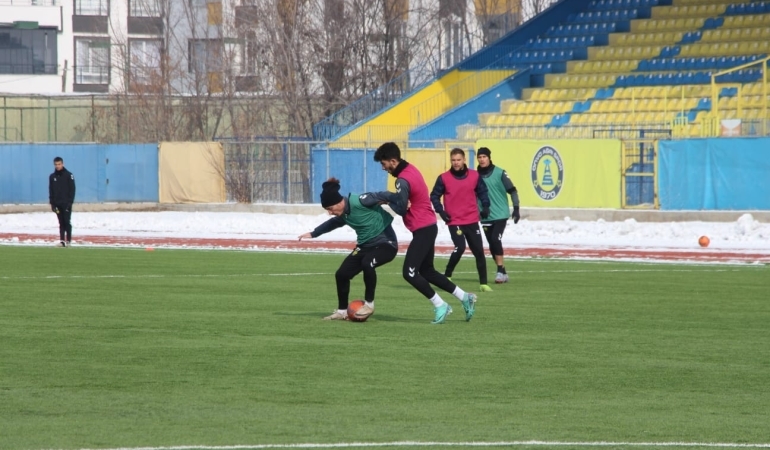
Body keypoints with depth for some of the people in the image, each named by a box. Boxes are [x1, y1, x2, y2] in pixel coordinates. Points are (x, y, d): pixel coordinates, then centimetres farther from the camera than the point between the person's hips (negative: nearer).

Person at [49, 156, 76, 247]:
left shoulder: (68, 175, -2)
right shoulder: (52, 176, 9)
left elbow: (72, 189, -4)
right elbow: (51, 191, 11)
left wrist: (70, 201, -11)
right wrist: (52, 203, 4)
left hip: (66, 203, -4)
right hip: (57, 204, 4)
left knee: (67, 222, -4)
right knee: (61, 223, 4)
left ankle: (68, 240, -1)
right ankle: (62, 241, 3)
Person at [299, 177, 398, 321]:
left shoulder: (360, 202, -23)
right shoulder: (343, 214, 2)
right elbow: (334, 223, 24)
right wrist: (313, 234, 34)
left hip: (386, 243, -8)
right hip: (365, 245, 9)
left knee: (367, 263, -35)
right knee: (342, 274, -1)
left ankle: (369, 304, -16)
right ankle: (342, 311, 17)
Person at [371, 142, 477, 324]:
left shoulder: (403, 180, -21)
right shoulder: (410, 169, 9)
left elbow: (401, 209, -19)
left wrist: (385, 200, -1)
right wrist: (378, 196, 1)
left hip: (422, 230, -10)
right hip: (428, 226, 10)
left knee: (409, 273, -8)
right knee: (427, 271, 18)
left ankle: (440, 306, 0)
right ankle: (465, 298, 21)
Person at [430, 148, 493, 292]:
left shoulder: (474, 176, 1)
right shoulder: (444, 178, -6)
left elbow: (482, 191, 13)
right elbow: (434, 195, 2)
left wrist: (485, 206, -1)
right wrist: (440, 211, -11)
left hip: (472, 221, 3)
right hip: (454, 221, -3)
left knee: (479, 251, 3)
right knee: (460, 248, -19)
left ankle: (483, 283, 11)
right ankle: (447, 276, 1)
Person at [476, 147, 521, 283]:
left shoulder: (499, 173, -6)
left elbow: (512, 190, -4)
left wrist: (516, 208, -11)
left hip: (500, 214, -4)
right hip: (485, 217, 4)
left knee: (495, 240, -18)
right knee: (492, 244, 5)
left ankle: (501, 271, -14)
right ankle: (502, 273, 16)